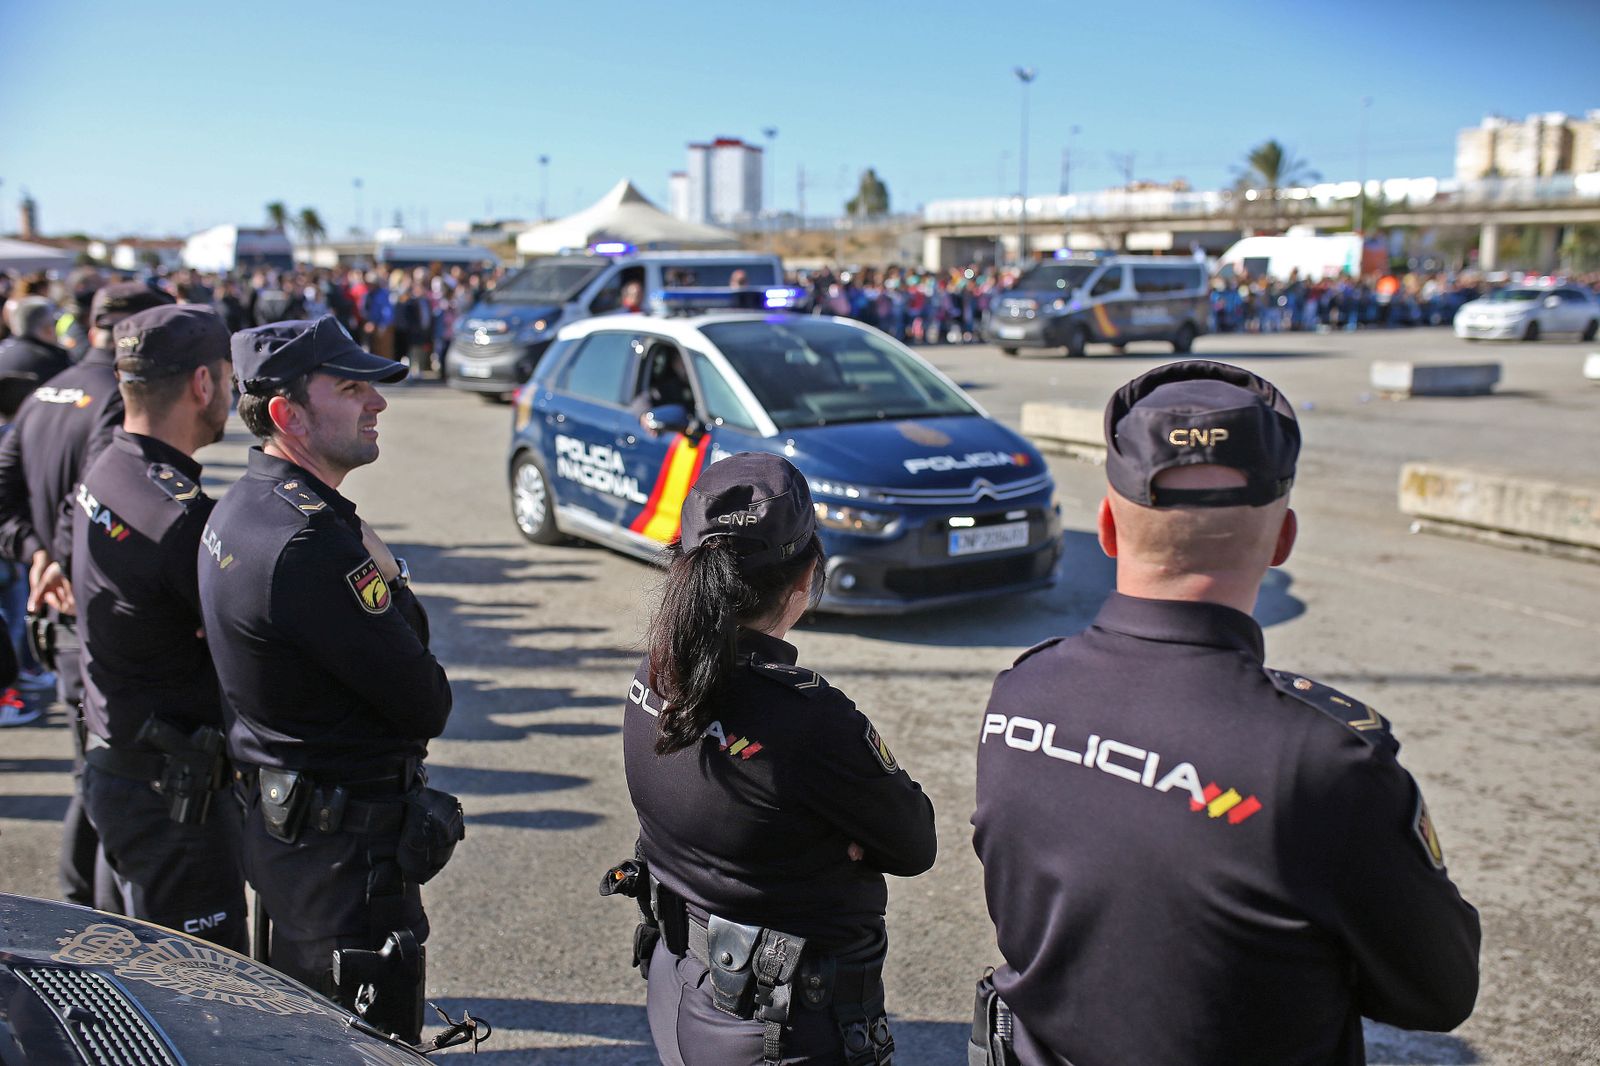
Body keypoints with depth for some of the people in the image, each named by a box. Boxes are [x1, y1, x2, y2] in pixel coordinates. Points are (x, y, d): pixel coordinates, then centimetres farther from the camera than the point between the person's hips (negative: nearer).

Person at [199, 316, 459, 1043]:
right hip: (346, 847, -10)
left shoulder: (244, 506, 6)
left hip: (276, 818, 10)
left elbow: (404, 634, 10)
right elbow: (427, 705, -19)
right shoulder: (307, 545, -27)